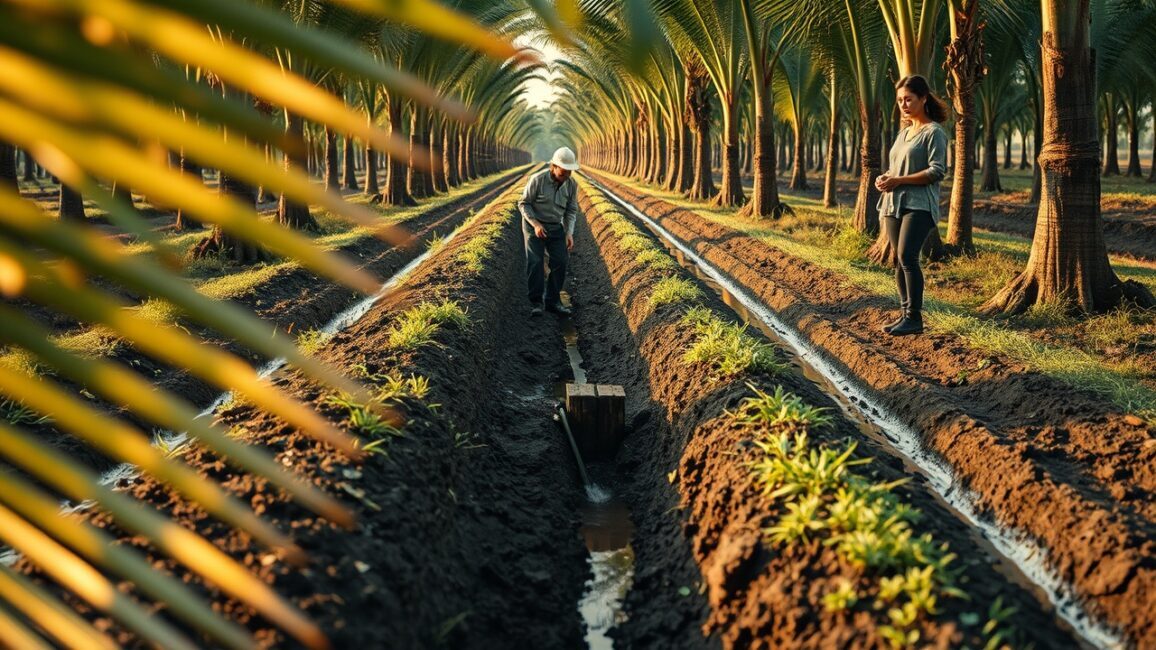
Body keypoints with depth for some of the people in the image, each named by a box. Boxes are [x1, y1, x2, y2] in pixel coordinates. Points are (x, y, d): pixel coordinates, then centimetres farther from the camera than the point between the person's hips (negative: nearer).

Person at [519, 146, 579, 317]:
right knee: (535, 262, -13)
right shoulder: (537, 180, -20)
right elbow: (523, 204, -13)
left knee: (560, 261, -4)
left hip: (555, 227, 4)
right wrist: (536, 224, -24)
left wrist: (569, 233, -12)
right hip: (534, 225, -4)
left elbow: (571, 211, 0)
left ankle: (553, 301, 7)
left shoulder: (572, 184, -8)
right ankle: (535, 303, -5)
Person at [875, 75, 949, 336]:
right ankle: (905, 313, 11)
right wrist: (885, 178, 5)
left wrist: (899, 180, -17)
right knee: (899, 260, 5)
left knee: (907, 256, -18)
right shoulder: (903, 133, 20)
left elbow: (937, 171, -13)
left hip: (919, 204, -8)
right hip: (894, 204, 8)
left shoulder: (933, 132, -4)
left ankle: (914, 317, -13)